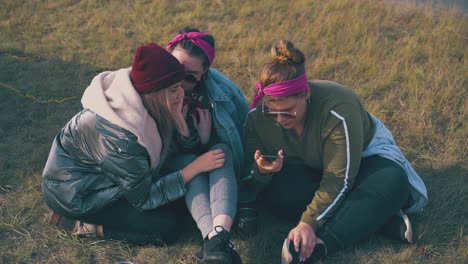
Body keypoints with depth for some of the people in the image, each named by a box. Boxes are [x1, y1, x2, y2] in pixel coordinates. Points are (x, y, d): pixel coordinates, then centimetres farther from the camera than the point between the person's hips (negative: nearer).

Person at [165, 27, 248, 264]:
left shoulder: (221, 90, -14)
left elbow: (242, 136, -7)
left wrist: (206, 139, -23)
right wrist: (183, 138, -31)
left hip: (219, 158, 1)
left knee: (221, 151, -31)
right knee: (188, 162, -33)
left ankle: (220, 234, -54)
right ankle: (214, 240, -54)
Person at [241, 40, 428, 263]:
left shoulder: (338, 110, -35)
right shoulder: (258, 115, -21)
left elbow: (338, 181, -34)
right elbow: (249, 182, -17)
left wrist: (308, 223, -43)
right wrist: (261, 171, -40)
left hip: (361, 157, -3)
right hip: (308, 169, 3)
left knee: (392, 179, -36)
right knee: (273, 189, -31)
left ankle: (320, 245, -45)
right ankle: (378, 216, -29)